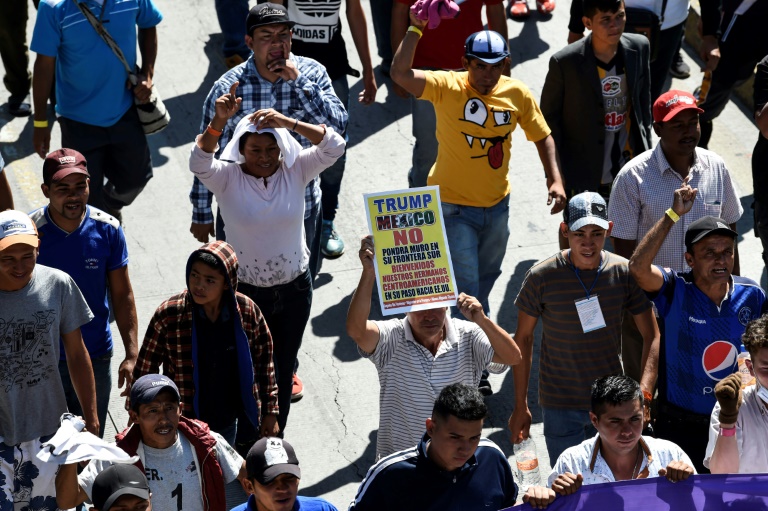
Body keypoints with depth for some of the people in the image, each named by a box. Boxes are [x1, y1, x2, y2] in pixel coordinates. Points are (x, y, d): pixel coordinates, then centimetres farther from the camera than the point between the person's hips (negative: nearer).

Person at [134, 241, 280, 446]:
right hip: (182, 427, -2)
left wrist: (270, 412, 6)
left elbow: (263, 362, 3)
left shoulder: (247, 312, -10)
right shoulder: (168, 314, -17)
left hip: (227, 423, 2)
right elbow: (145, 370, -7)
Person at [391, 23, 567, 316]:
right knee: (466, 286, -8)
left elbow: (542, 136, 5)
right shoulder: (447, 87, -17)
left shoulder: (517, 94, -7)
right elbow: (400, 73, -31)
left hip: (497, 204, 5)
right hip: (454, 206, -5)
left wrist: (554, 179, -4)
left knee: (487, 278, 24)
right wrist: (415, 29, -33)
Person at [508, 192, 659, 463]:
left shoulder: (625, 273, -7)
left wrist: (644, 393, -18)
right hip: (561, 407, -2)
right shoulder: (542, 276, -11)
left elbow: (652, 336, -3)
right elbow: (523, 338, -1)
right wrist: (520, 406, 1)